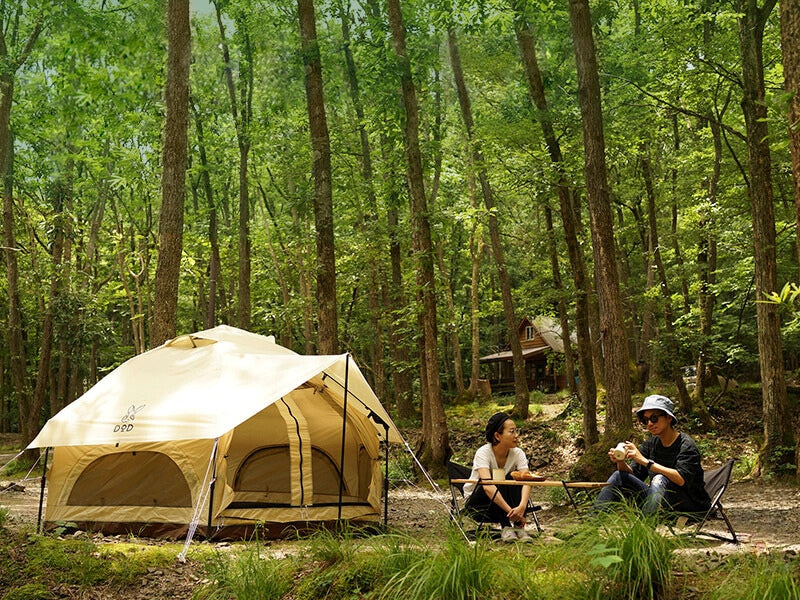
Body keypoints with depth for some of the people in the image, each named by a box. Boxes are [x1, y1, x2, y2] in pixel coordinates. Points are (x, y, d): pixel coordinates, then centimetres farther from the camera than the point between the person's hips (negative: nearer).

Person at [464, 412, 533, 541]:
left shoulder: (518, 453, -13)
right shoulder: (483, 453, -25)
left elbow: (526, 482, -28)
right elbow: (487, 486, -40)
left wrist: (522, 507, -48)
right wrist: (510, 511, -49)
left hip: (502, 501, 4)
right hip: (476, 503, -4)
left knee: (515, 478, -25)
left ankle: (519, 527, -30)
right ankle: (506, 528, -35)